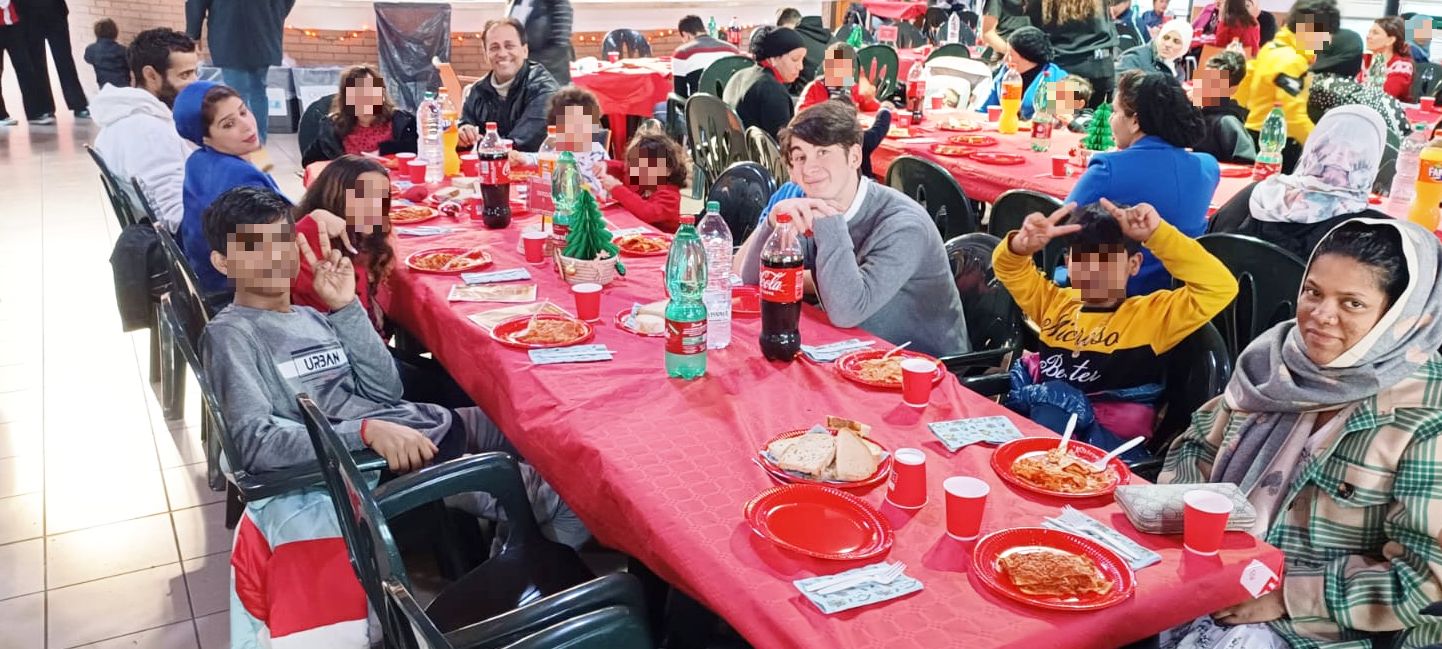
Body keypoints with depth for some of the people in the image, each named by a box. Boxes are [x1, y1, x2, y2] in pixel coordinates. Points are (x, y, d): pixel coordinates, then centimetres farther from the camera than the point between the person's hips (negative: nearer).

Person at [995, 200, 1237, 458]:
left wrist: (1158, 234, -15)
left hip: (1106, 442, -5)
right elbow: (1007, 266, 22)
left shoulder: (1153, 314, 3)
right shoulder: (1056, 302, 17)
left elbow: (1219, 288, -9)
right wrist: (1023, 244, -4)